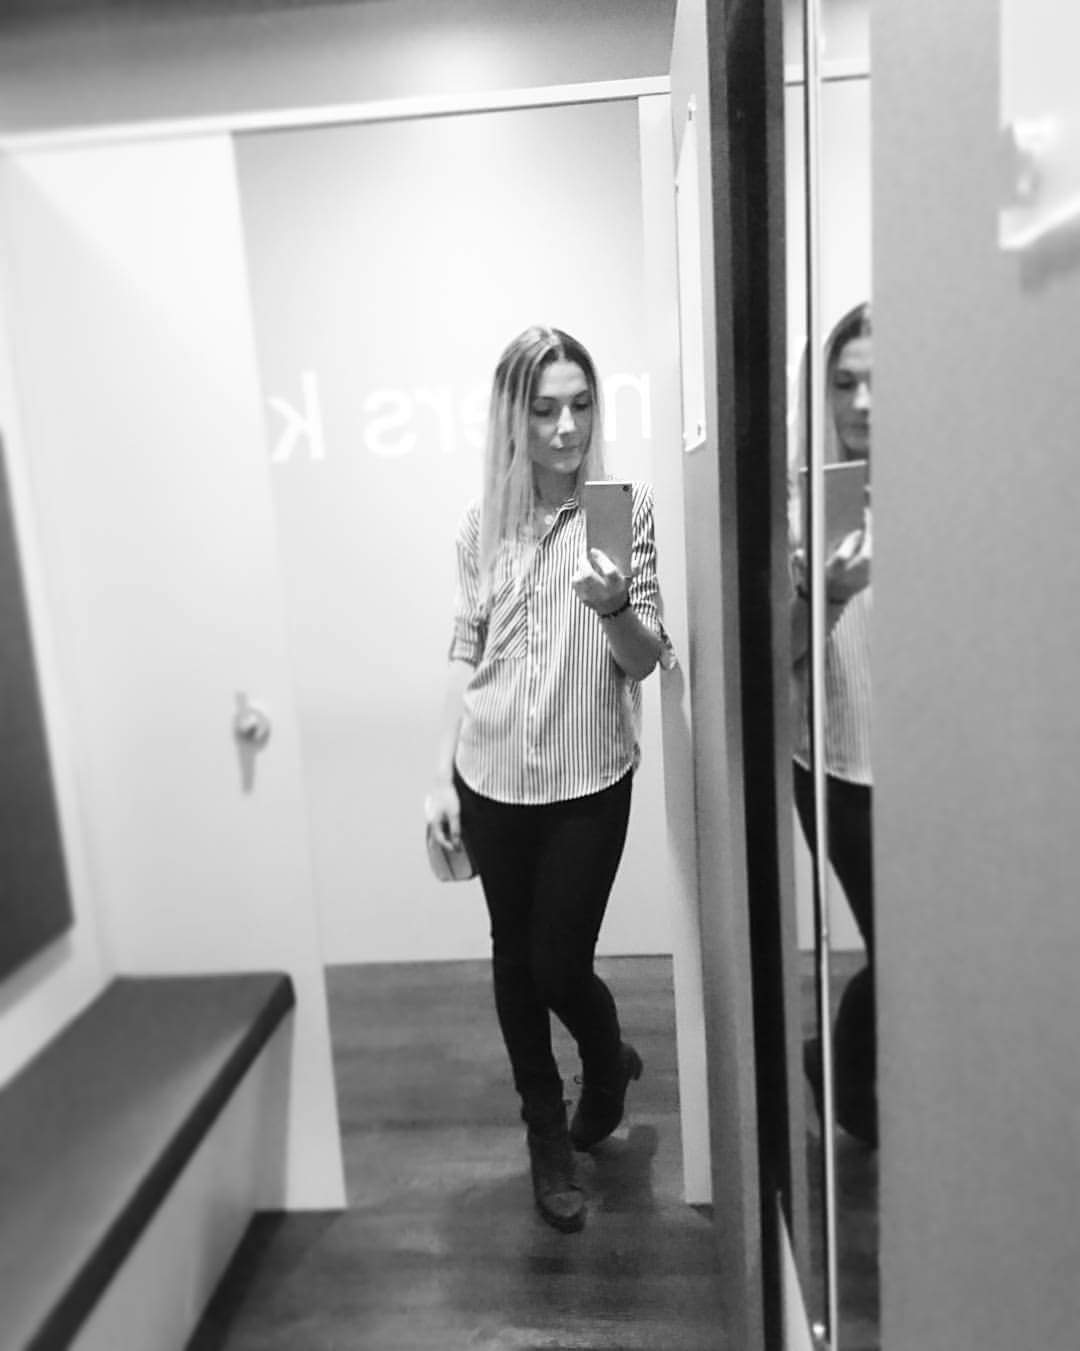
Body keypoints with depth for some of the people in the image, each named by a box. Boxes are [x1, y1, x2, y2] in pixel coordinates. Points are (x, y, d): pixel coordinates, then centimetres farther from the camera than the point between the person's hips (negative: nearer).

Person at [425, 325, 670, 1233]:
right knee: (514, 960, 14)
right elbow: (466, 655, 8)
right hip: (493, 779, 3)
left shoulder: (626, 507, -5)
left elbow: (646, 660, -7)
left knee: (559, 966, 2)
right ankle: (548, 1137, 38)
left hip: (588, 780, -3)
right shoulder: (483, 523, 3)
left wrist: (616, 610, -28)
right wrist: (443, 775, 5)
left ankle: (610, 1065, 39)